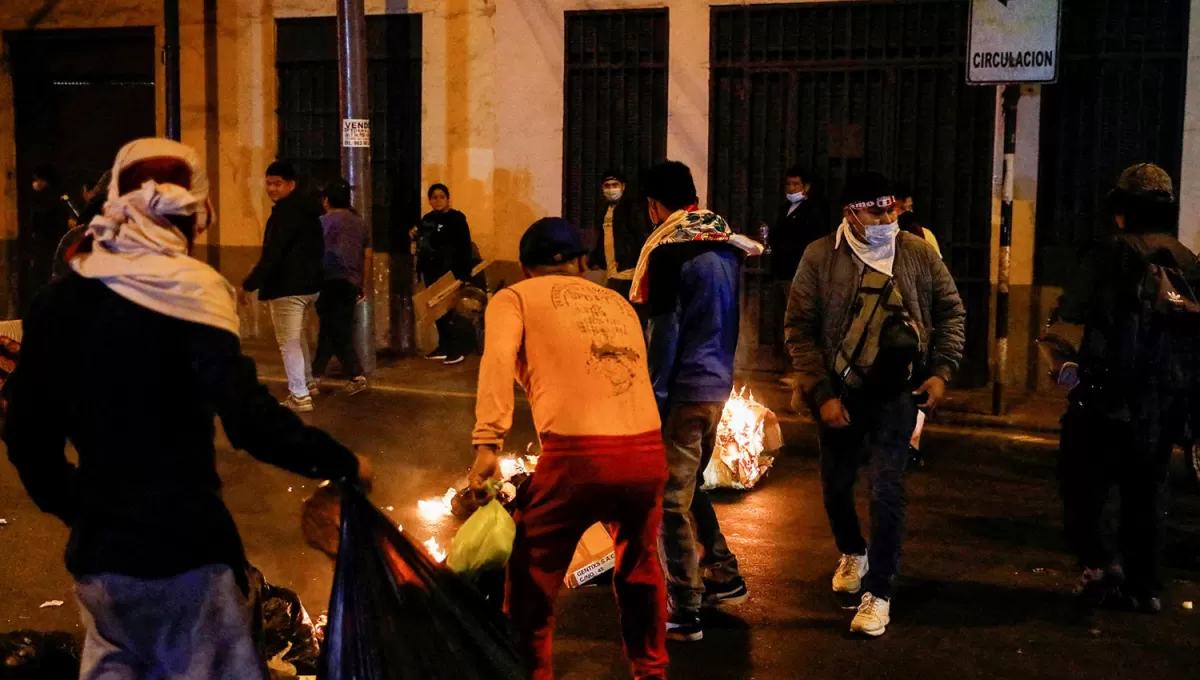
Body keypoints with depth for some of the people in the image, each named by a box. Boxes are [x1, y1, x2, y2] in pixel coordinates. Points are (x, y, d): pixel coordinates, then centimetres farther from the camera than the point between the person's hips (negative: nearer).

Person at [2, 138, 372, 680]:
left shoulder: (58, 299, 4)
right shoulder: (189, 289, -13)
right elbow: (249, 420, -23)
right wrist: (344, 465, -11)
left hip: (98, 549, 5)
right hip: (185, 544, -5)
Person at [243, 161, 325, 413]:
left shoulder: (284, 213, -16)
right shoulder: (307, 211, 15)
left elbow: (271, 254, -23)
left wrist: (250, 284, -22)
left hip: (288, 287, -10)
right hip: (310, 285, 10)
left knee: (288, 343, -6)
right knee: (298, 337, 26)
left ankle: (300, 397, -6)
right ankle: (307, 383, 37)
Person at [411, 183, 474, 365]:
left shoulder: (456, 219, -9)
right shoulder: (427, 219, 13)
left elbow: (464, 248, -15)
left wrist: (465, 274, -21)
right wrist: (415, 236, 5)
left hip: (448, 272, -7)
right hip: (431, 272, 7)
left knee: (446, 311, -9)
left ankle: (458, 349, -1)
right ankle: (444, 347, 20)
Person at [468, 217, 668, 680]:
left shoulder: (514, 298, 13)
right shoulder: (619, 303, 26)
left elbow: (499, 358, -6)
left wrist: (488, 442, -14)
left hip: (577, 455, -5)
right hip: (648, 454, 5)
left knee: (531, 585, 13)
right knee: (640, 568, 30)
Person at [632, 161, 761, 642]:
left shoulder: (669, 250, -14)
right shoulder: (728, 245, 9)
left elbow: (663, 332, -15)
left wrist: (652, 400, -10)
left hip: (684, 388, -8)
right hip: (719, 383, 8)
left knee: (671, 500, 0)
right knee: (690, 486, 24)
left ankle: (684, 614, 4)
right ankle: (723, 576, 30)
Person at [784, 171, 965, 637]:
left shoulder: (918, 253, -5)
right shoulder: (820, 258, -9)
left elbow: (951, 311, 7)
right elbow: (799, 329, -7)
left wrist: (941, 370, -4)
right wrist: (821, 394, -12)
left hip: (896, 393, -1)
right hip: (839, 393, 1)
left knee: (886, 488, -9)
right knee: (836, 484, 15)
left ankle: (878, 591, 4)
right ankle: (853, 553, 45)